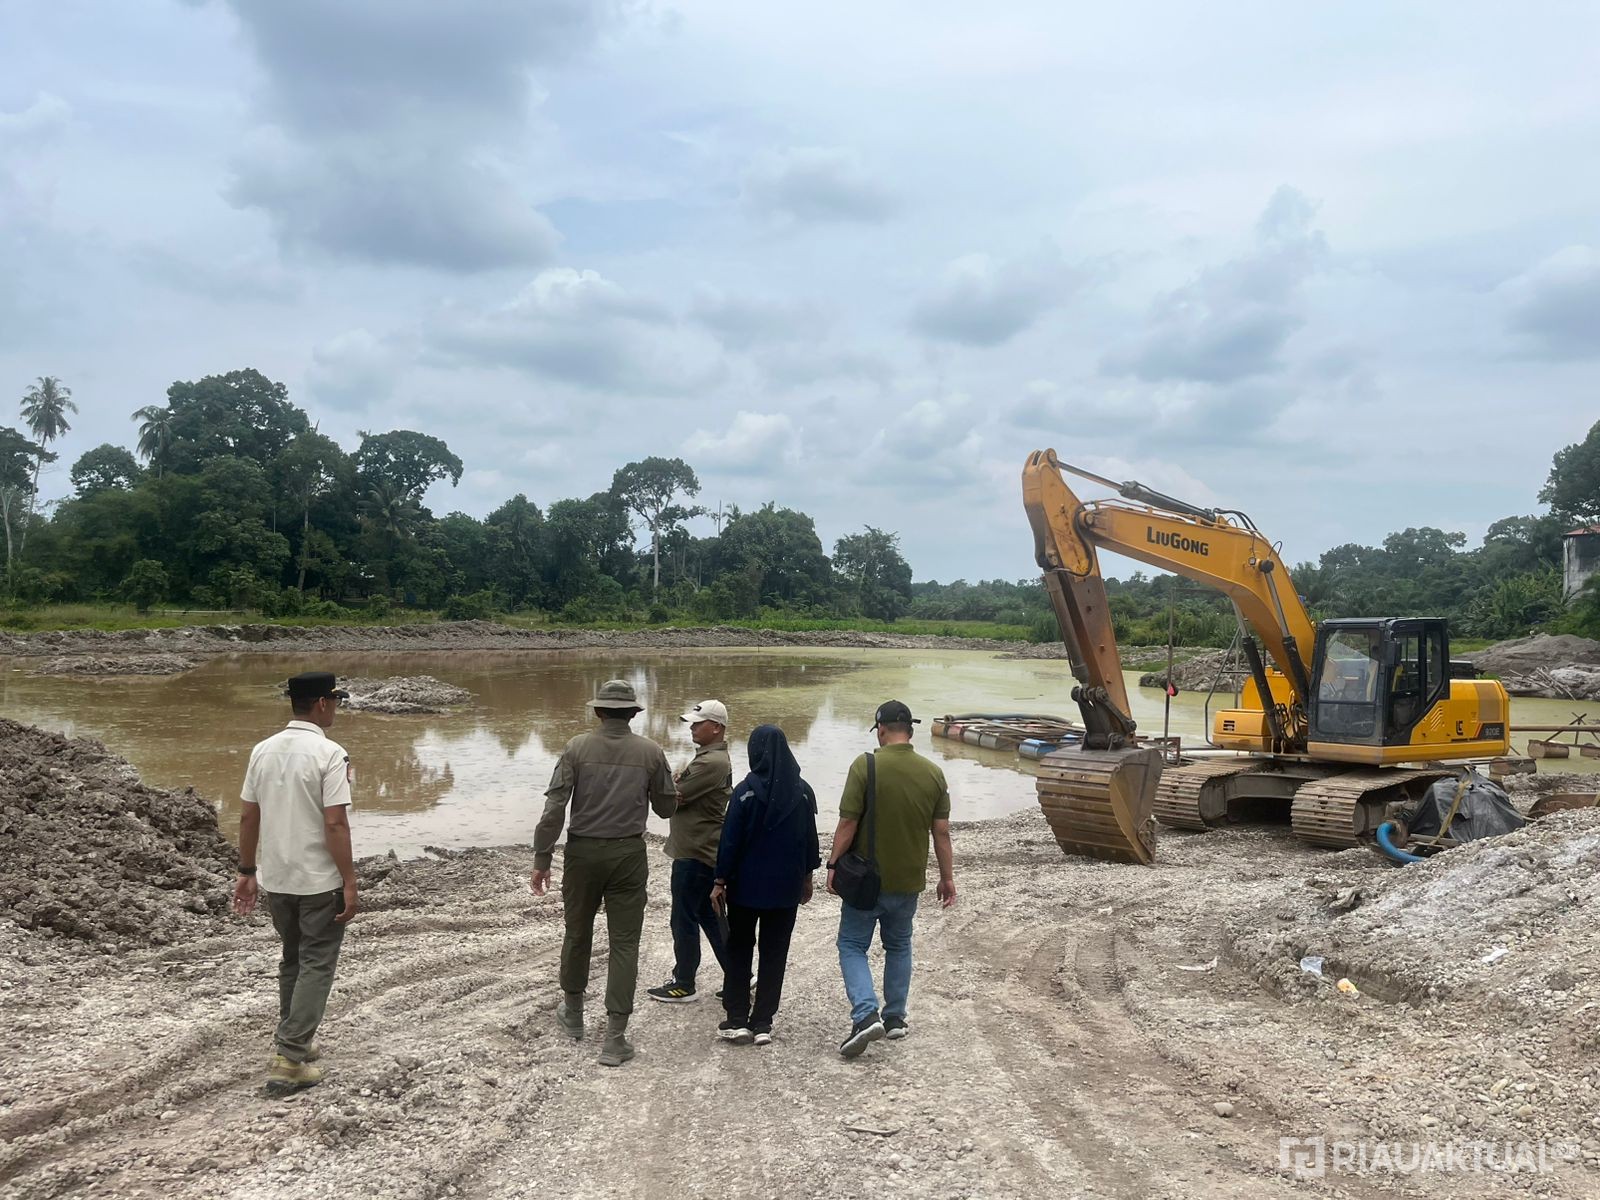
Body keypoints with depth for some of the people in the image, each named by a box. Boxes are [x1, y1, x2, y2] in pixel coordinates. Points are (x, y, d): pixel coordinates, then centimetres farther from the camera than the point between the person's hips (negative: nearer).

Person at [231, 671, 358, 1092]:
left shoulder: (263, 750, 3)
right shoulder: (329, 754, -17)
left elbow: (248, 817, 6)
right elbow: (335, 824, -20)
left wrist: (247, 872, 16)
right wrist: (349, 882, -15)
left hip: (275, 879, 7)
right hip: (320, 882, -6)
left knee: (292, 960, 22)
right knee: (316, 966, 4)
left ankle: (293, 1041, 33)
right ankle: (289, 1058, 0)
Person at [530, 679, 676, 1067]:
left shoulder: (577, 748, -6)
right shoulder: (650, 752, -3)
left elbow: (554, 807, -10)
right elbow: (666, 807, 5)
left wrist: (541, 860, -5)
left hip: (583, 852, 1)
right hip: (629, 855, -1)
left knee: (577, 933, 19)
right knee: (624, 943, 4)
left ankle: (572, 1014, 38)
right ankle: (614, 1039, 2)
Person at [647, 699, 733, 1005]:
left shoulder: (712, 762, -21)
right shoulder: (712, 756, 13)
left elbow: (674, 796, -21)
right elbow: (685, 791, 11)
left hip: (696, 854, -10)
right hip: (701, 850, 10)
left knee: (684, 920, 2)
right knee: (709, 917, 17)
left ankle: (683, 985, 14)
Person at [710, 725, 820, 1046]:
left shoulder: (746, 790, -14)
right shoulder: (803, 791, -2)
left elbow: (730, 839, -12)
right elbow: (810, 839, 7)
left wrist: (720, 881, -3)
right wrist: (807, 877, 19)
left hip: (746, 886, -3)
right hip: (786, 887, 3)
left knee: (739, 951, 10)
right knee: (774, 954, 11)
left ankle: (737, 1021, 10)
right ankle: (762, 1023, 13)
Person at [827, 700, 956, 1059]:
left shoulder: (865, 766, -15)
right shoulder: (933, 773, -3)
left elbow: (847, 823, -15)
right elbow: (941, 832, 1)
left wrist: (833, 865, -3)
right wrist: (947, 877, 10)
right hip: (909, 881, 4)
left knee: (852, 945, 8)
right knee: (899, 946, 21)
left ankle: (866, 1014, -9)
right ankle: (895, 1017, 26)